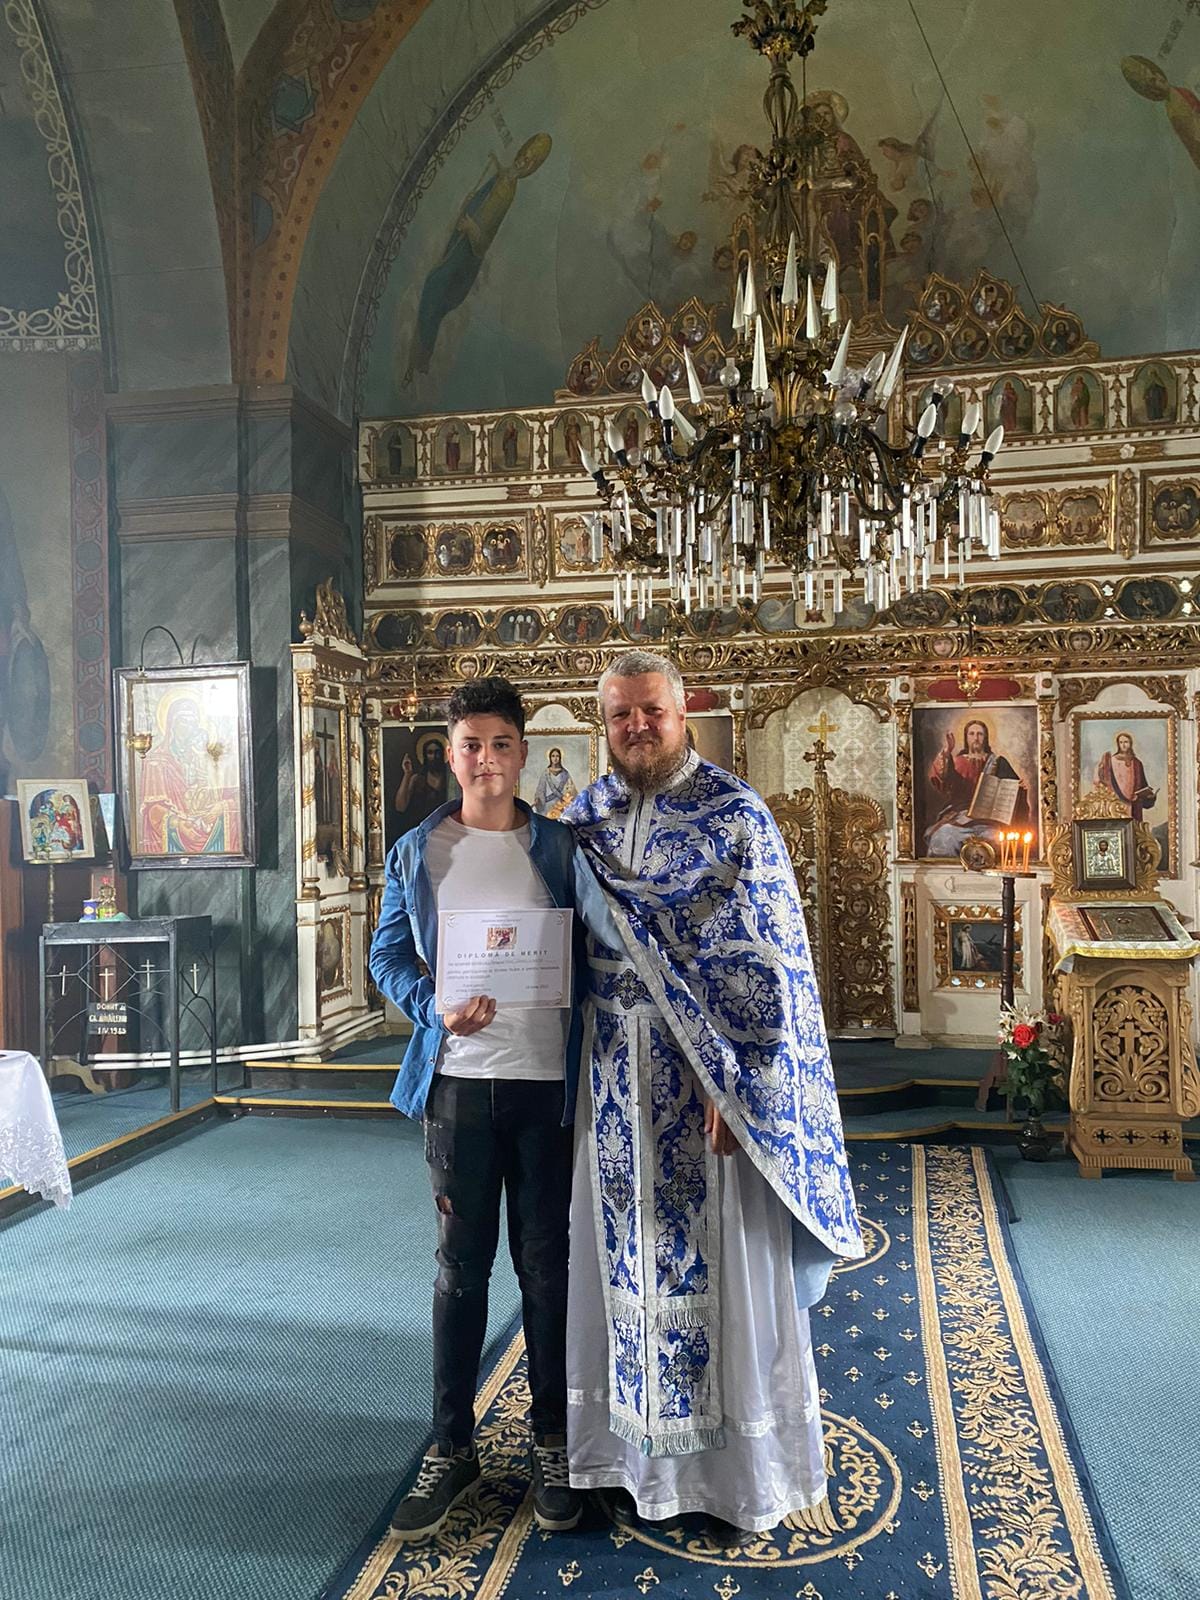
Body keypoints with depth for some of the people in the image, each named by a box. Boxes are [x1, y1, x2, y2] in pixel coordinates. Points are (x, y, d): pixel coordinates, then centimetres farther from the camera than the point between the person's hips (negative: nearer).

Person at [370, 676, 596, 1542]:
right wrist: (437, 1004, -14)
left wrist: (588, 1070, -8)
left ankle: (552, 1442, 28)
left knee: (546, 1262, 10)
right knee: (460, 1264, 11)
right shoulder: (417, 851, 4)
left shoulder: (560, 848, 1)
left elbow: (592, 957, 2)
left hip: (545, 1081, -1)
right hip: (456, 1079, 1)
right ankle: (452, 1446, 26)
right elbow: (388, 954, 5)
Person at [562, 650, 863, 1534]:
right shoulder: (585, 817, 6)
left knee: (722, 1256, 6)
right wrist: (580, 1075, 8)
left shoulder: (736, 814, -9)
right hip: (617, 1081, 4)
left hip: (710, 1080, -4)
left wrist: (737, 1086, -17)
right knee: (628, 1253, 14)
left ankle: (741, 1458, 26)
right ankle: (635, 1441, 32)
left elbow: (769, 962, -12)